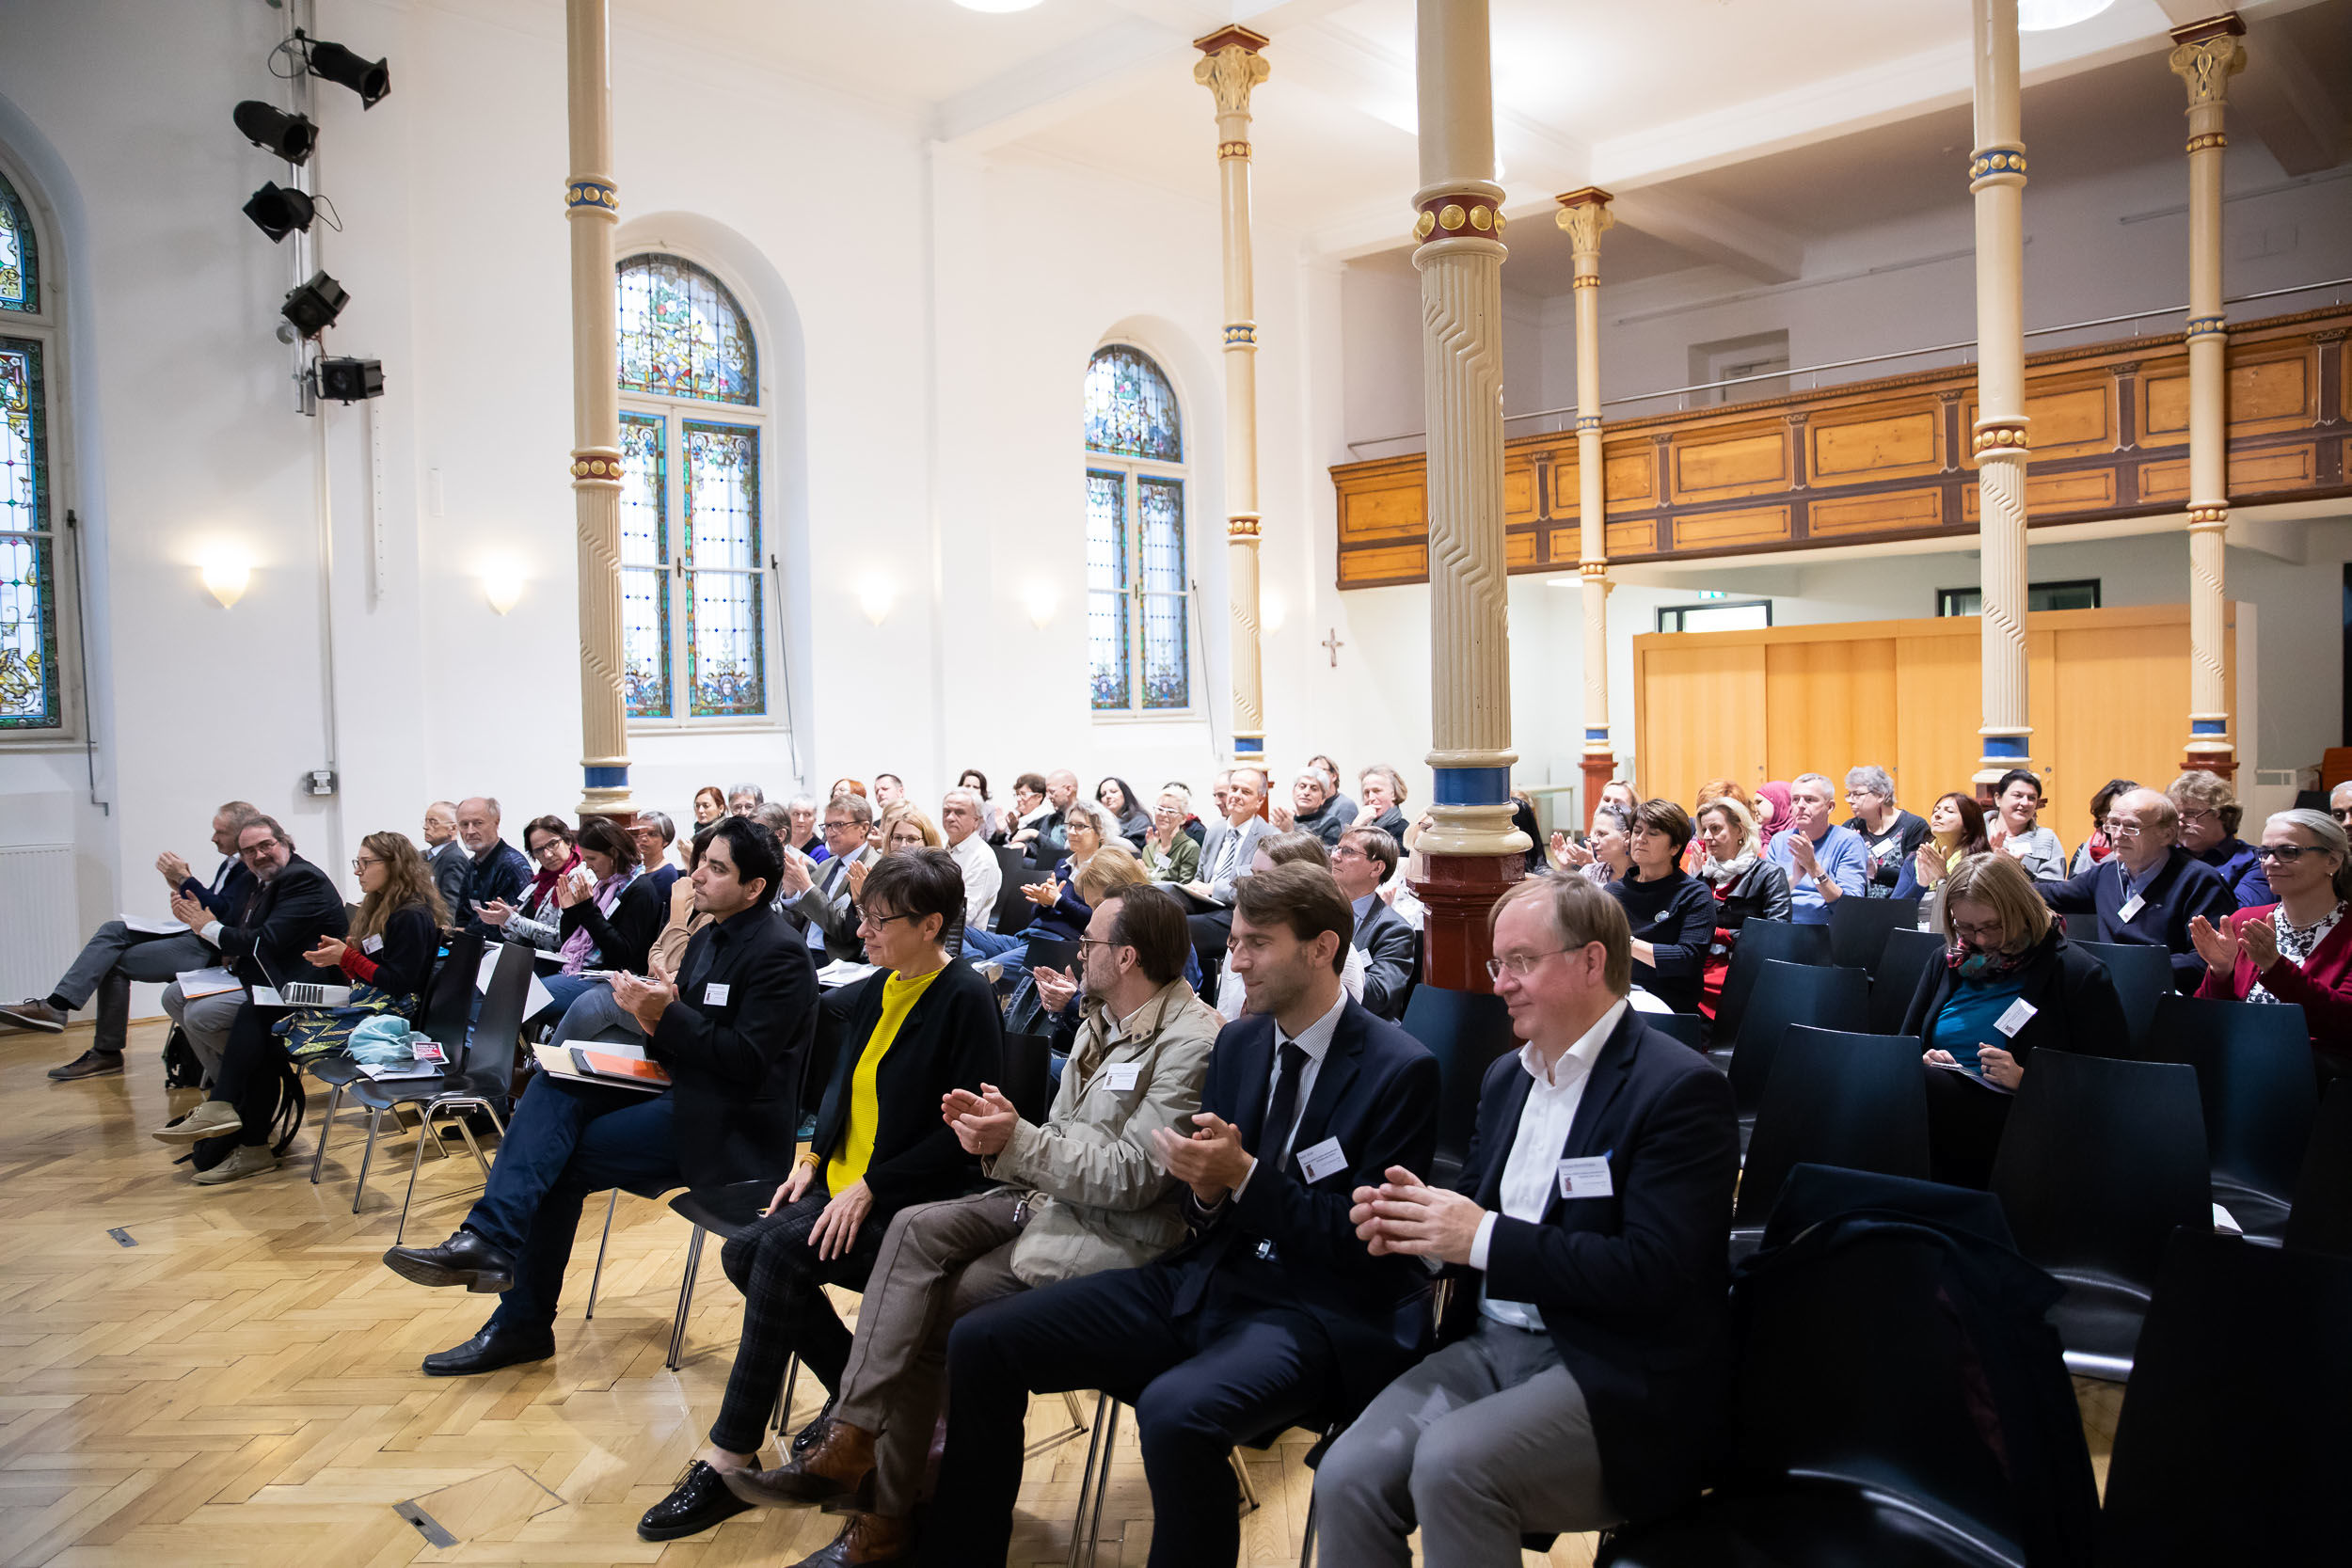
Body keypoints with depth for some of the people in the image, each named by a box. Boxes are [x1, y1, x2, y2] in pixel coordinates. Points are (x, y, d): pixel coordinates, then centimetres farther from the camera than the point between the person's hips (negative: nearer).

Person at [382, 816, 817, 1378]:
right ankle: (490, 1239, -17)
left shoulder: (780, 955, -14)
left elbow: (748, 1061, -21)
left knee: (560, 1157, -14)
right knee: (554, 1085, -10)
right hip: (684, 1093, 9)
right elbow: (676, 1049, 14)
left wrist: (668, 1016, -22)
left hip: (728, 1123, -9)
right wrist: (652, 1013, -8)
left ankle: (523, 1323, -6)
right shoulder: (706, 940, 14)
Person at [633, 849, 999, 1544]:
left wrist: (869, 1187, -19)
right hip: (844, 1183, 8)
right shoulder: (870, 994, 11)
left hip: (915, 1201, -8)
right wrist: (813, 1157, 2)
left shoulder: (965, 999, -14)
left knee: (781, 1249, -25)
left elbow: (964, 1131, -17)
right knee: (747, 1252, -13)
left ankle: (730, 1461, -13)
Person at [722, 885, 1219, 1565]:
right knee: (915, 1228, -14)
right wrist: (997, 1130, -7)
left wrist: (1016, 1141, -23)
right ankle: (849, 1443, -15)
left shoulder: (1190, 1043, -19)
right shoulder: (1102, 1022, 12)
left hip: (1118, 1235, -8)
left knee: (926, 1315, -14)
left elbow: (1131, 1177, -21)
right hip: (1054, 1197, 8)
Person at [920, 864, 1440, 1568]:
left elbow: (1369, 1246, -12)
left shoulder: (1400, 1069, -11)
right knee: (980, 1341, -3)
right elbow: (1207, 1216, 13)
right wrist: (1206, 1189, -11)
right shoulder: (1237, 1043, 9)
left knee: (1175, 1410, -37)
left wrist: (1243, 1174, -20)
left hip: (1318, 1316, -6)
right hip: (1207, 1284, 7)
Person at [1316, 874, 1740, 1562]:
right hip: (1491, 1344, 6)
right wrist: (1418, 1218, -3)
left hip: (1615, 1377, -6)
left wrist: (1483, 1237, -19)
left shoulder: (1681, 1088, -11)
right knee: (1347, 1477, -18)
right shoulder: (1506, 1075, 14)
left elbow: (1653, 1274, -19)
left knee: (1451, 1462, -31)